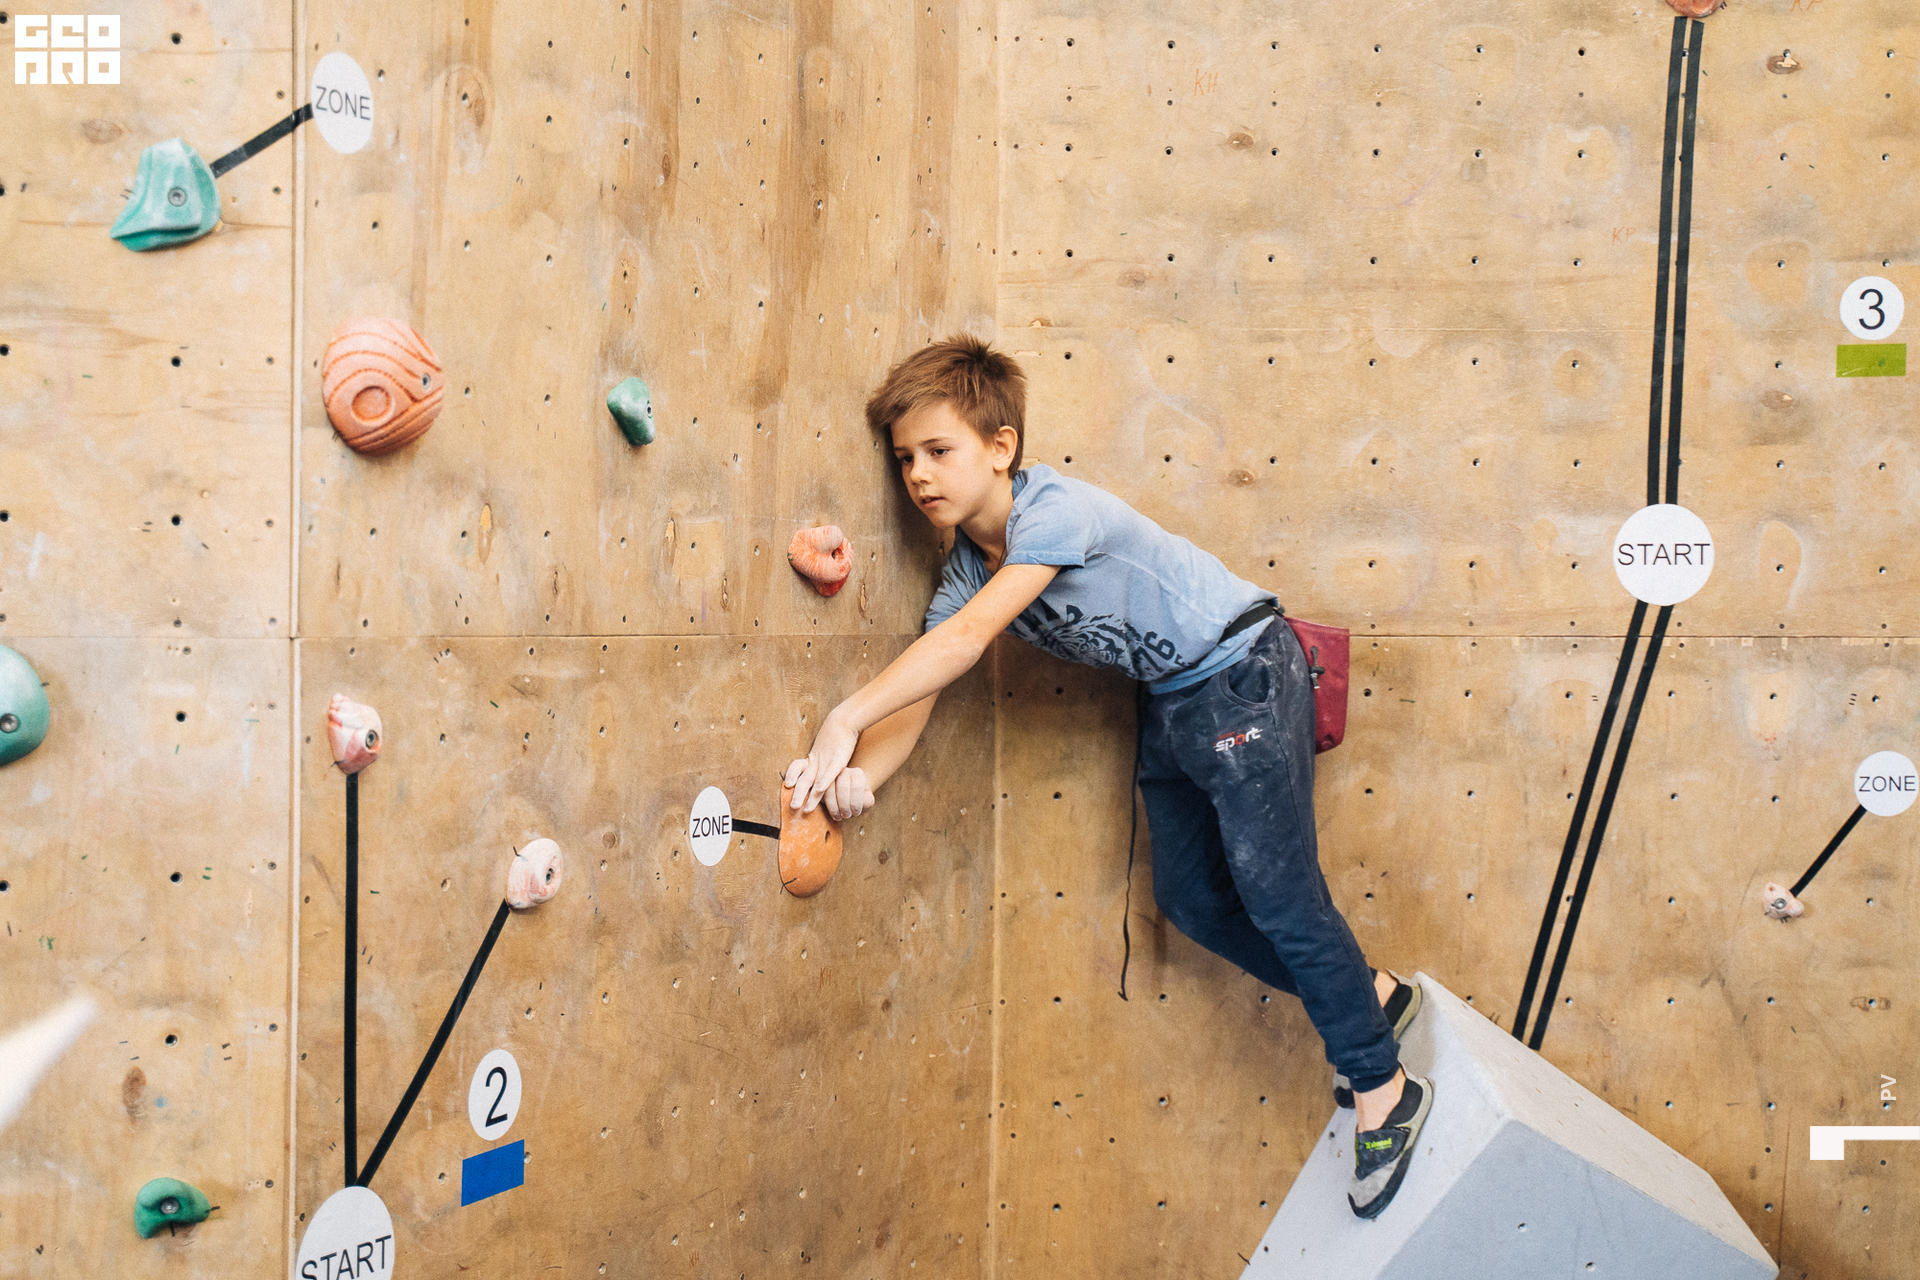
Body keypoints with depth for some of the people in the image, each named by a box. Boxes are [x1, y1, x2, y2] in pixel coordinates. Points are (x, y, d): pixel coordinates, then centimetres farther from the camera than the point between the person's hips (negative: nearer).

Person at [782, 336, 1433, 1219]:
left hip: (1243, 675, -9)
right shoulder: (965, 572, -3)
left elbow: (968, 637, -36)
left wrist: (845, 717, -38)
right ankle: (1369, 997, 31)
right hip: (1171, 703, 9)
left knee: (1276, 891, -8)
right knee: (1190, 898, 13)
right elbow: (914, 700, -11)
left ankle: (1384, 1091, 8)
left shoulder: (1057, 509, -26)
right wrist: (857, 772, -32)